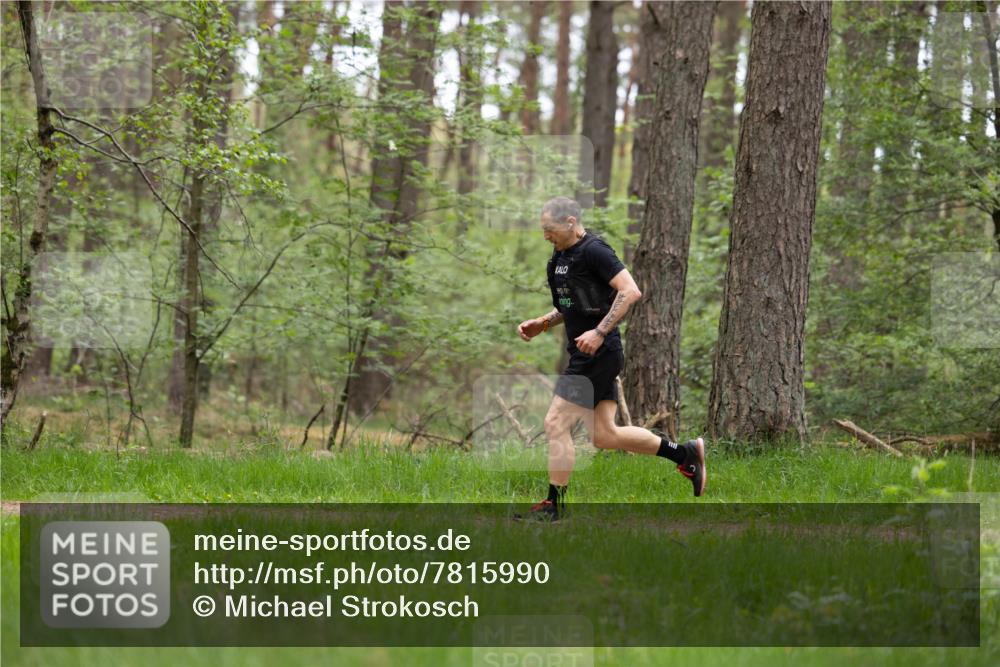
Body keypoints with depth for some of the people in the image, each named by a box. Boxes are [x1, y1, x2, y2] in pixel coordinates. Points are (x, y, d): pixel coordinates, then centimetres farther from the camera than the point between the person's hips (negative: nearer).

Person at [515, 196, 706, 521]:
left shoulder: (593, 251, -14)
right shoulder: (560, 257, 15)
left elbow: (630, 291, -23)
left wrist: (600, 331, -28)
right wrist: (541, 323, 11)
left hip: (598, 354, -10)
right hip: (586, 357, 10)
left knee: (556, 424, -7)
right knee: (605, 435, 10)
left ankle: (553, 506, 2)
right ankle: (685, 453, 21)